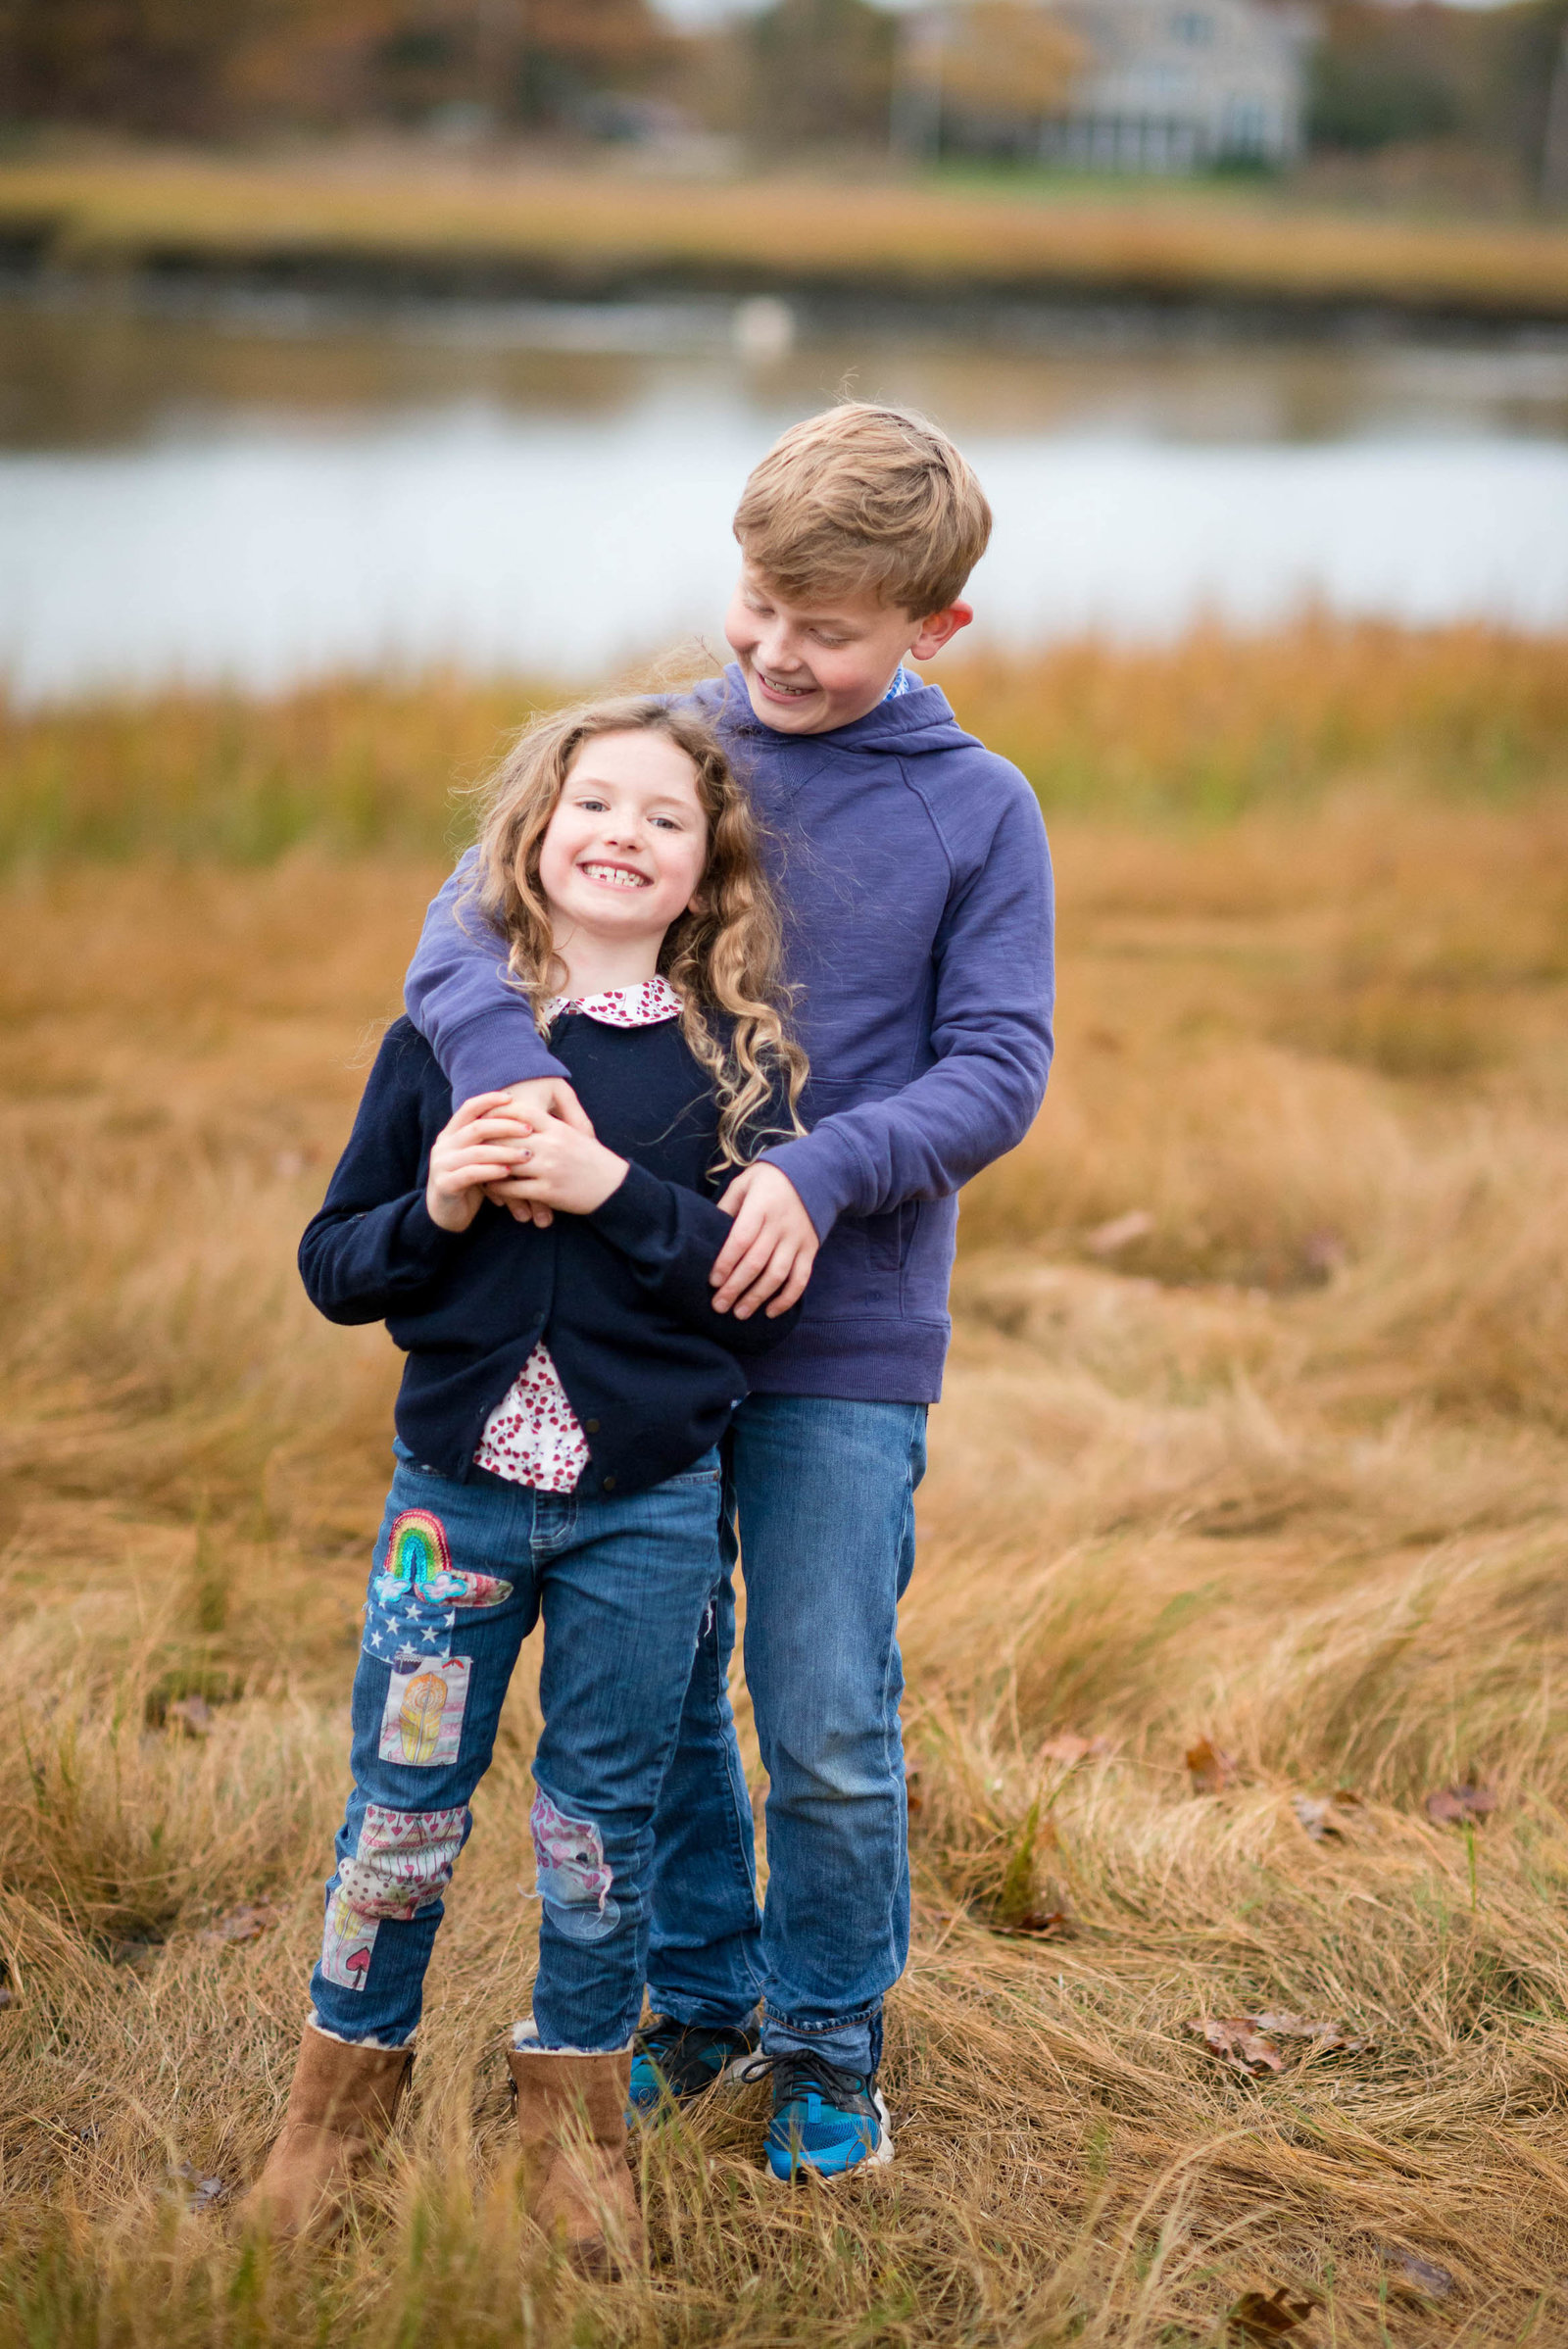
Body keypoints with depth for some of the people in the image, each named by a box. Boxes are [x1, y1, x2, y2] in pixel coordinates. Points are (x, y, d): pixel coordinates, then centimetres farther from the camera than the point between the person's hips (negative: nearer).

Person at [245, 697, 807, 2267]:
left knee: (600, 1826, 11)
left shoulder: (734, 1060, -3)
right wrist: (430, 1210, -16)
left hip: (649, 1505, -1)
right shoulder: (443, 1032, 0)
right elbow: (333, 1267, 3)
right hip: (457, 1486, 1)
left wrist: (618, 1192, -20)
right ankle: (343, 2092, 29)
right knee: (400, 1814, 9)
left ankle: (573, 2110, 30)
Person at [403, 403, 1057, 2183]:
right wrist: (510, 1060, -27)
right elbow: (468, 922, -6)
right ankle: (695, 1994, 32)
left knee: (827, 1728, 2)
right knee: (651, 1700, 12)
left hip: (846, 1328, -2)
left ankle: (827, 2034, 23)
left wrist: (822, 1174, -21)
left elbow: (997, 1071, -5)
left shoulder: (977, 814, -3)